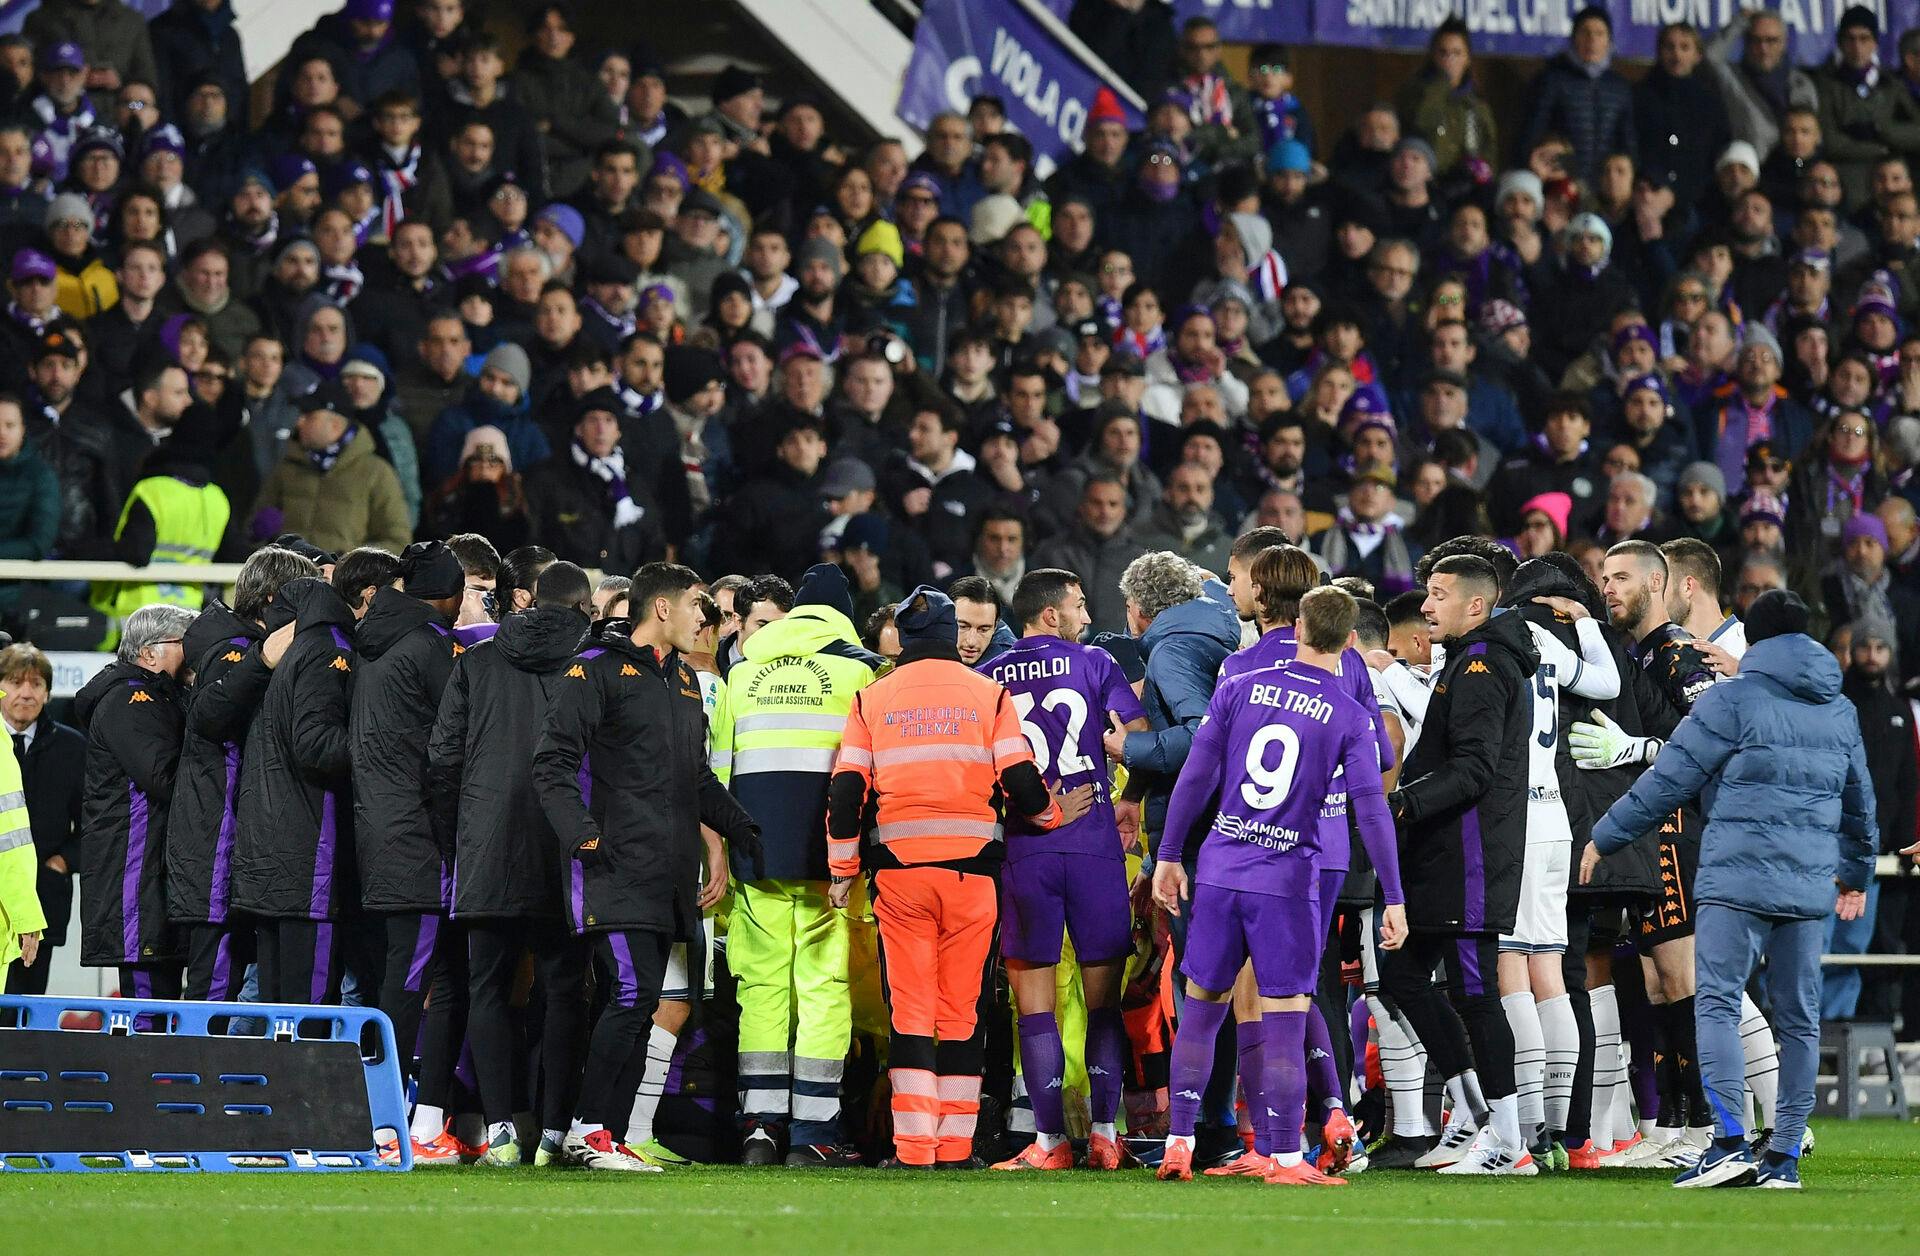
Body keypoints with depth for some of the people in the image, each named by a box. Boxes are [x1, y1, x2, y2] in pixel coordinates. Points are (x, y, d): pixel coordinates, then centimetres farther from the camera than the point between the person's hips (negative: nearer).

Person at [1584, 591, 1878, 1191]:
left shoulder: (1732, 700, -2)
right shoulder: (1840, 711, 16)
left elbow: (1670, 777, -2)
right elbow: (1860, 800, 28)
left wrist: (1604, 838, 9)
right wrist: (1857, 871, 45)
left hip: (1738, 881, -6)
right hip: (1811, 887, 6)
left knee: (1718, 1005, -7)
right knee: (1798, 1017, 8)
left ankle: (1731, 1142, -21)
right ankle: (1785, 1156, 8)